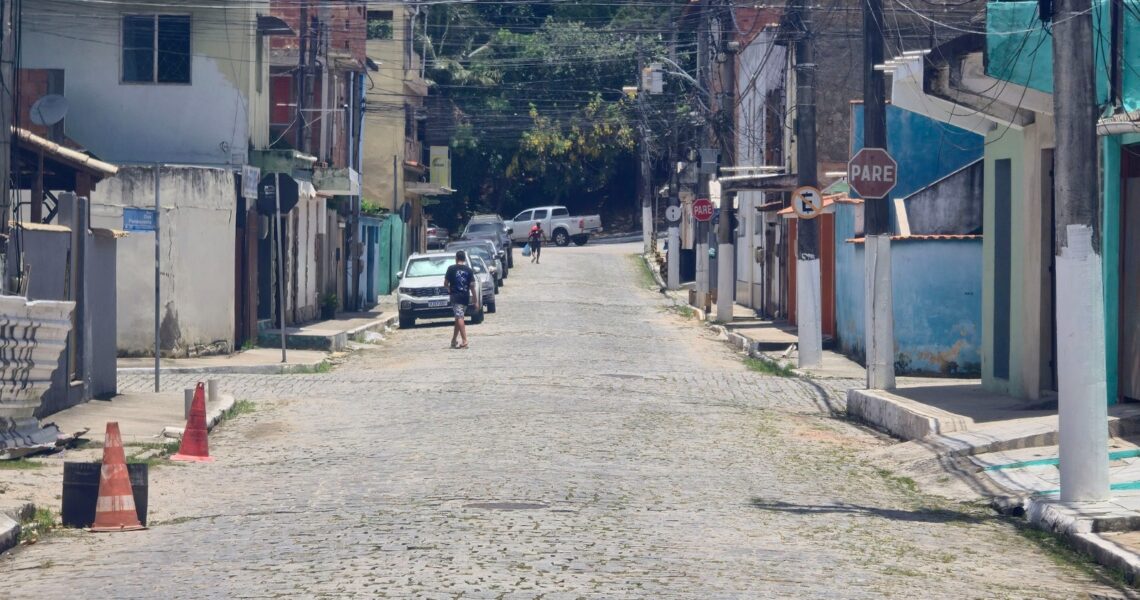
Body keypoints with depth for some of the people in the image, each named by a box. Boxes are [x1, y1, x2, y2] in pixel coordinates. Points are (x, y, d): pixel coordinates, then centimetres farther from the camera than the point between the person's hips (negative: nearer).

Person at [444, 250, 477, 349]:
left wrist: (449, 289, 23)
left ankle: (465, 341, -19)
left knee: (459, 318, -8)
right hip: (465, 297, 3)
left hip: (455, 296, -3)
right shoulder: (469, 270, 4)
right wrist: (476, 301, 4)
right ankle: (454, 340, 20)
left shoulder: (451, 269, -3)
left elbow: (445, 284, 0)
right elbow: (472, 286, 1)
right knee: (459, 317, 15)